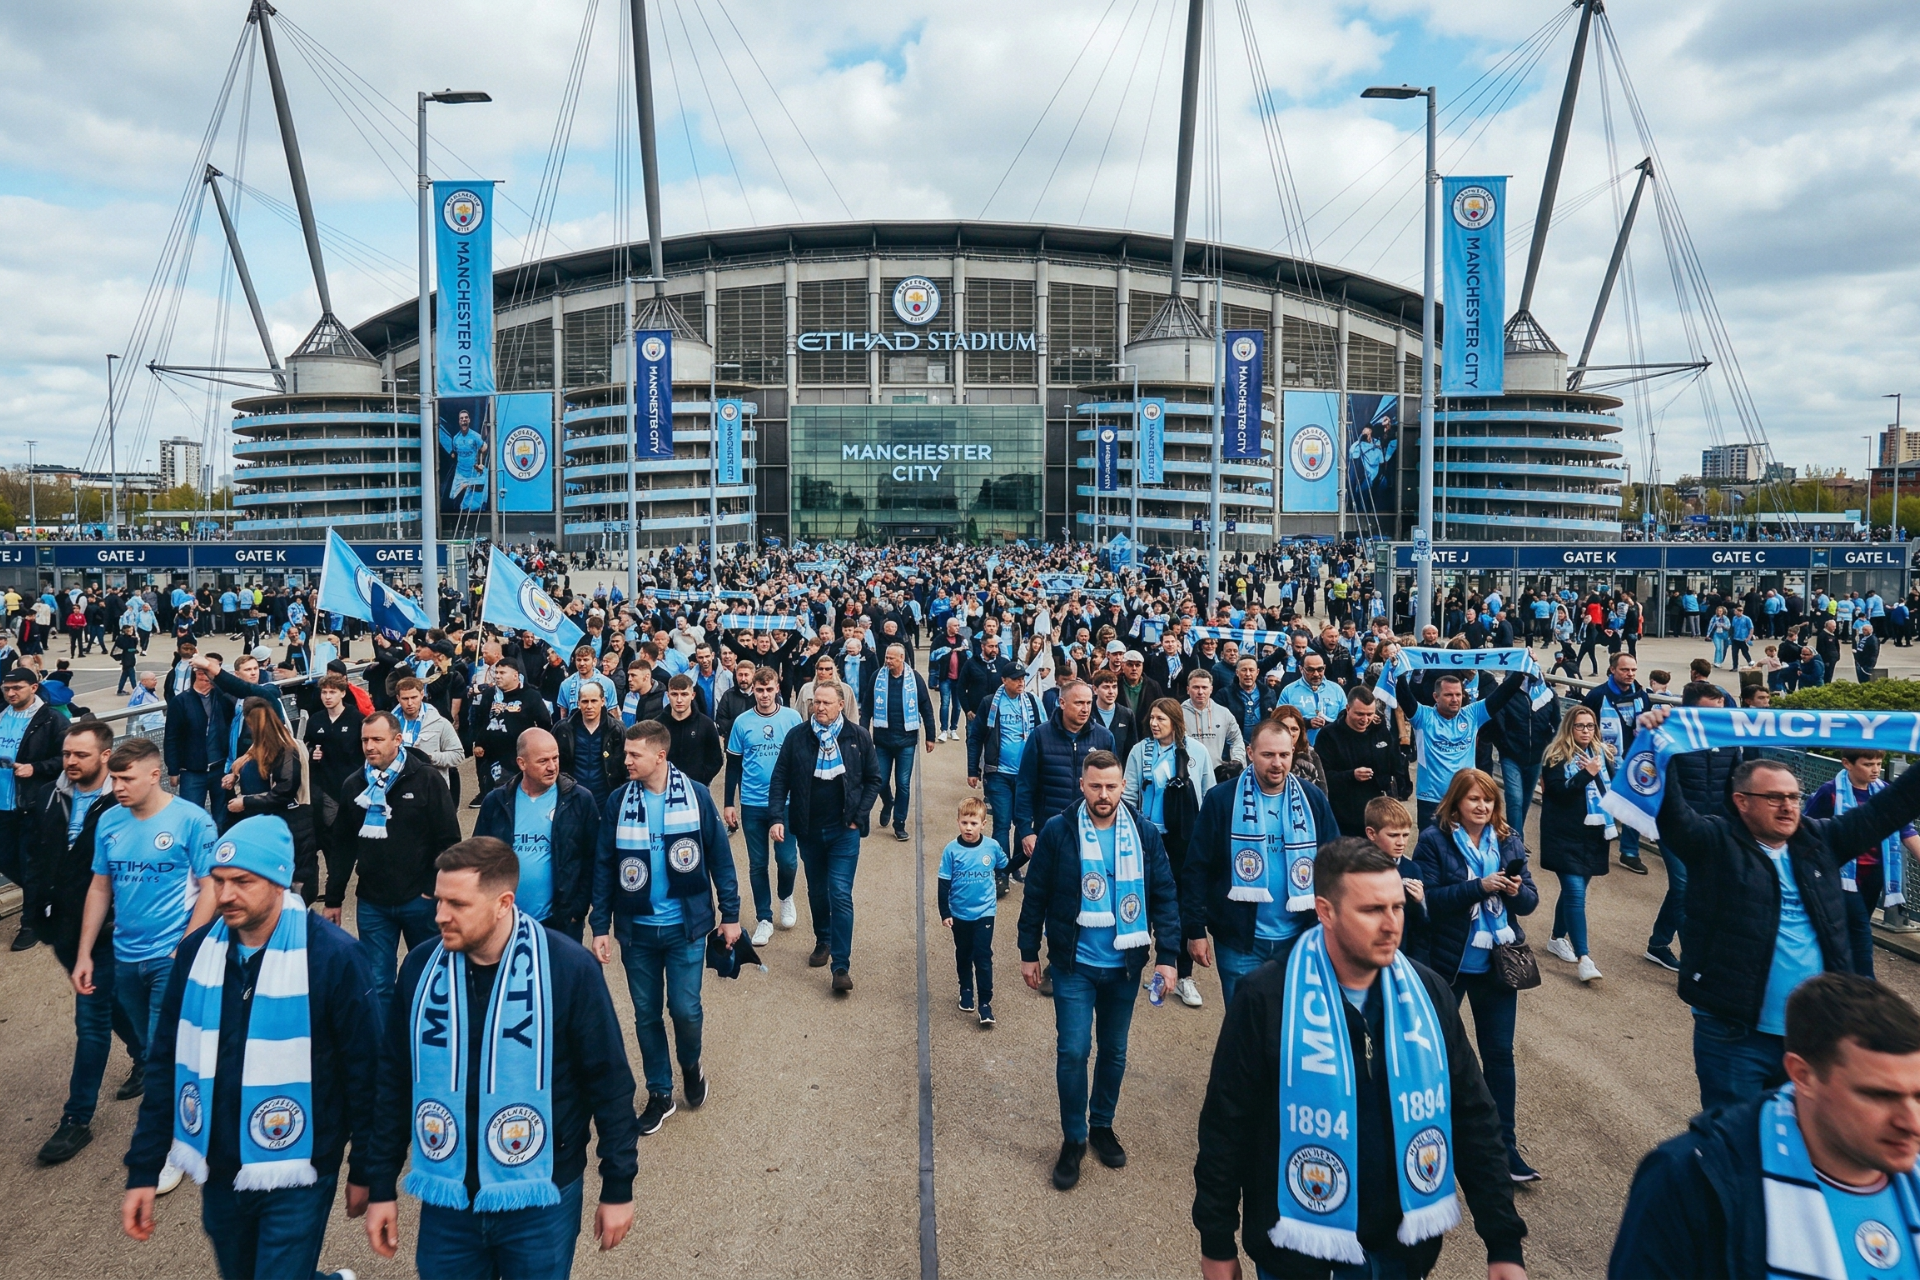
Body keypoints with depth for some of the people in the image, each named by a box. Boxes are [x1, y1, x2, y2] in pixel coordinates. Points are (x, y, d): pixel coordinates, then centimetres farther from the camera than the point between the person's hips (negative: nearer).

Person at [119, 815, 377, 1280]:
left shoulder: (333, 956, -17)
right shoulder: (197, 950, -3)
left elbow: (363, 1070, -10)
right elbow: (167, 1065, 5)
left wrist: (364, 1170, -4)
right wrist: (143, 1169, 5)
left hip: (296, 1177, -5)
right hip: (218, 1173, 5)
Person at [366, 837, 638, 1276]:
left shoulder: (568, 968, -16)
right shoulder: (421, 967, -5)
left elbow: (609, 1082, -8)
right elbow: (394, 1081, 6)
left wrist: (618, 1187, -4)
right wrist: (382, 1188, 9)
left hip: (541, 1203, -3)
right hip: (445, 1201, 3)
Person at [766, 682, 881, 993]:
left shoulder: (858, 737, -4)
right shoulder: (797, 736, -3)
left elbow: (873, 779, 4)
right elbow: (780, 779, -1)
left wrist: (859, 816, -5)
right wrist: (777, 817, -12)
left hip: (844, 831, -2)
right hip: (809, 829, 2)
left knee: (841, 895, -8)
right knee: (817, 891, 17)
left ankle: (841, 966, -4)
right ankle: (823, 941, 40)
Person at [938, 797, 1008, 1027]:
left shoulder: (992, 846, -11)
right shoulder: (951, 850, -13)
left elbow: (1004, 866, 12)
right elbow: (944, 884, -7)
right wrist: (944, 913, -7)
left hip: (984, 912, -1)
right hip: (959, 913, 1)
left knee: (983, 957, -4)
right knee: (963, 956, 17)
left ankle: (986, 1003, 1)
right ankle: (966, 991, 36)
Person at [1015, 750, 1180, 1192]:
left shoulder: (1144, 833, -5)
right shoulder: (1058, 832, -10)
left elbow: (1164, 897, 1)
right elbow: (1035, 895, -2)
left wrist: (1167, 956, -4)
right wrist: (1029, 953, 1)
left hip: (1124, 965, 2)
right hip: (1074, 964, -2)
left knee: (1114, 1051, 15)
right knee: (1073, 1051, -4)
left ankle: (1102, 1126, 35)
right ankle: (1073, 1140, 15)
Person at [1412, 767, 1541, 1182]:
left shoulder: (1509, 840, 1)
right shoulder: (1434, 840, -9)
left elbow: (1530, 900, 2)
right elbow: (1428, 899, -17)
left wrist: (1517, 892, -20)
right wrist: (1479, 887, -25)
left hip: (1497, 963, 2)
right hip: (1447, 962, -2)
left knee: (1499, 1054, 7)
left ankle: (1505, 1146, 18)